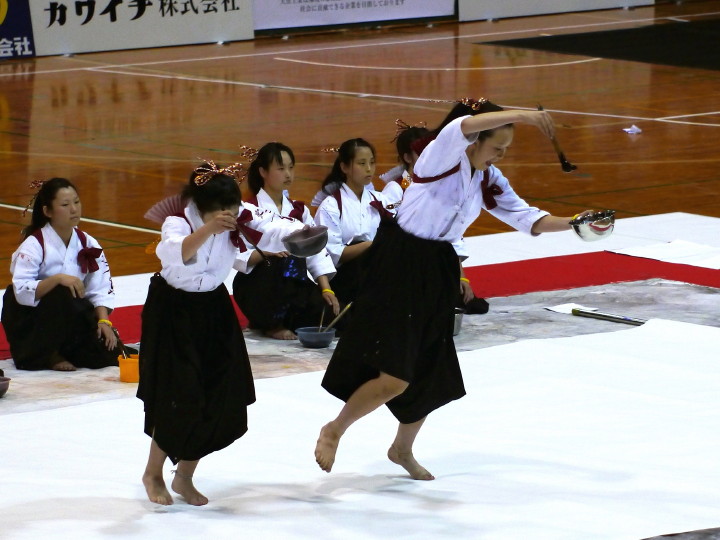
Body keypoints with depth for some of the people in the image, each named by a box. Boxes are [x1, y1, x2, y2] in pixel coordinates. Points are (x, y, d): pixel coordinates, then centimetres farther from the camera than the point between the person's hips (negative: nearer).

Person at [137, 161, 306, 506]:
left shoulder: (240, 217, -11)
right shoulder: (178, 222, -26)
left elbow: (273, 229, -23)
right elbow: (175, 254, -47)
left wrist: (301, 234, -45)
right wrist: (208, 229, -62)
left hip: (214, 309, 6)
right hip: (173, 310, -6)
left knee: (224, 400, 2)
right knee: (179, 400, -11)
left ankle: (185, 477, 21)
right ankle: (153, 474, 13)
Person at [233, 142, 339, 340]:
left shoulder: (299, 210, 15)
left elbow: (316, 252, 6)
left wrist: (326, 289, -7)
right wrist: (267, 252, -32)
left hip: (295, 286, 5)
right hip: (257, 287, -5)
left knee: (330, 314, -20)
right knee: (277, 262, -37)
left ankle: (286, 322, 10)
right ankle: (271, 325, -13)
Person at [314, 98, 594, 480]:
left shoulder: (488, 180, 7)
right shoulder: (441, 156, -13)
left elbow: (527, 218, 9)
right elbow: (463, 127, -34)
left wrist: (571, 223, -7)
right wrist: (522, 115, -37)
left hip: (438, 274, 8)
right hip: (400, 266, -8)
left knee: (433, 376, 13)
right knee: (394, 378, -14)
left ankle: (403, 450, 38)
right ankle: (334, 430, 9)